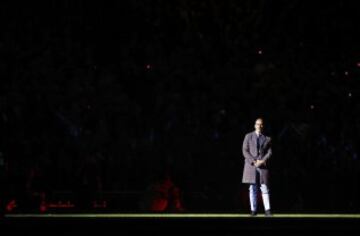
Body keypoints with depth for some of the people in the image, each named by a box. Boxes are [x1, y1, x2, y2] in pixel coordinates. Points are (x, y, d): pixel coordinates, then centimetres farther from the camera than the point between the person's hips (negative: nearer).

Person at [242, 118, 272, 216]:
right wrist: (254, 162, -11)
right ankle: (253, 210, 1)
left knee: (265, 188, -6)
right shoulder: (248, 136, 7)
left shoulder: (267, 139, 11)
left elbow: (269, 152, 4)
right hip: (251, 166, 0)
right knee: (252, 188, -1)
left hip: (263, 166, 0)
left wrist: (262, 161, -13)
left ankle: (267, 210, -8)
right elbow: (245, 151, 0)